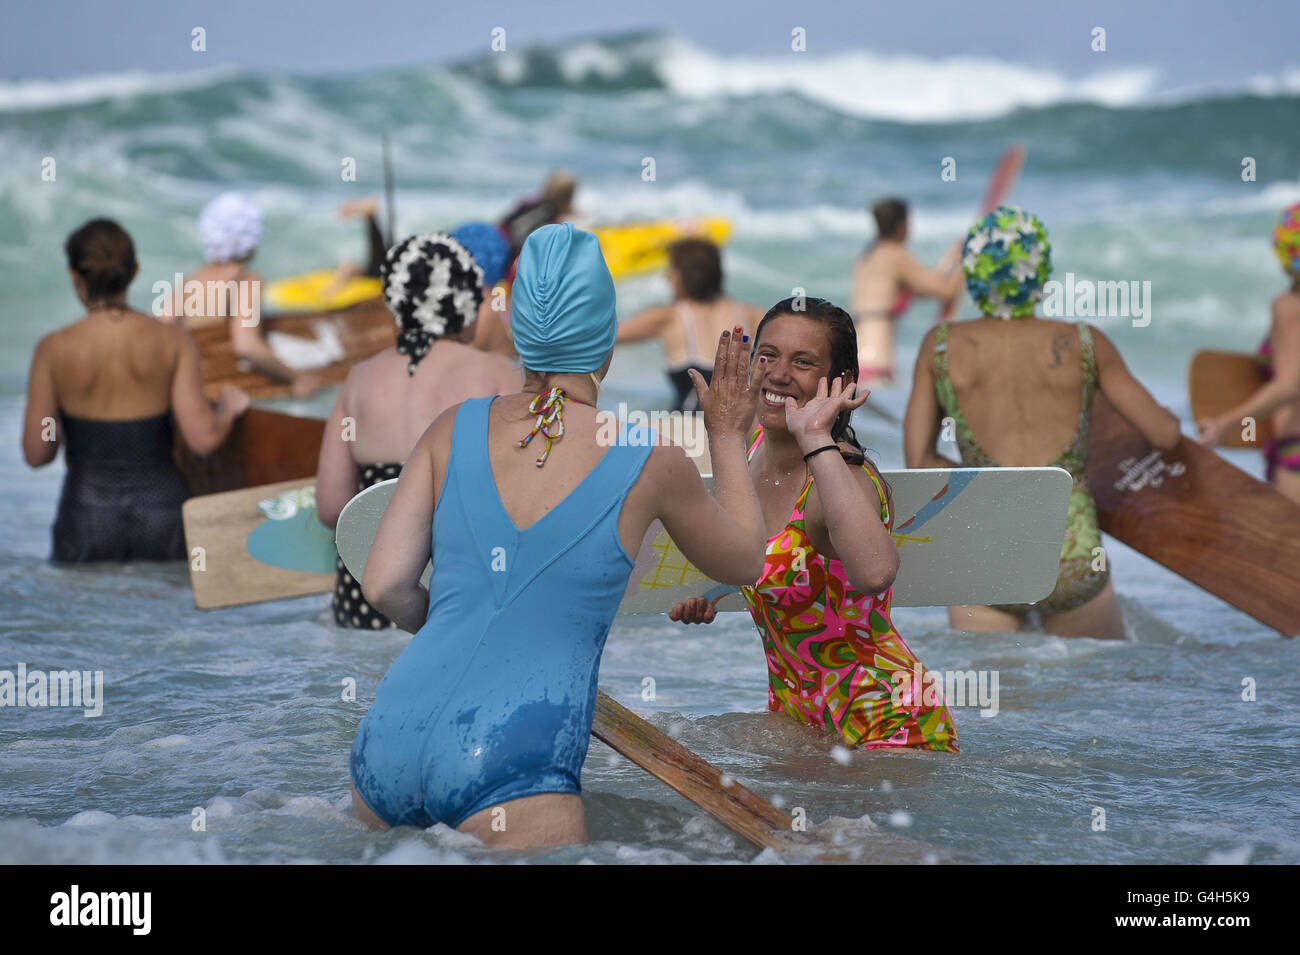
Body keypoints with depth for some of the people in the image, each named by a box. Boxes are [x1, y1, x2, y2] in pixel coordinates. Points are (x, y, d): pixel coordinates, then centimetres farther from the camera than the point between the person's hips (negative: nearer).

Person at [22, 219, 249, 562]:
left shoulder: (54, 350, -5)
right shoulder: (173, 341, -4)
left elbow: (36, 453, -1)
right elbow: (203, 438, -8)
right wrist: (229, 408, 13)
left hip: (88, 517, -1)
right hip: (160, 508, 1)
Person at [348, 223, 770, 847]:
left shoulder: (457, 429, 12)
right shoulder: (648, 461, 6)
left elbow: (385, 587, 8)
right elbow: (745, 561, 25)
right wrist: (727, 437, 38)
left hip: (387, 745, 4)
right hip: (508, 767, -4)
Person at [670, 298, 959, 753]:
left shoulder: (848, 479, -27)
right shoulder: (759, 443, -3)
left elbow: (874, 571, -52)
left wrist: (816, 439, -47)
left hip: (883, 725, -8)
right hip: (793, 712, 8)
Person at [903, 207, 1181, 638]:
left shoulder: (941, 346, 5)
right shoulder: (1085, 345, 4)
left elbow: (918, 462, 6)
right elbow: (1165, 434, 7)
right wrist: (1168, 417, 30)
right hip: (1074, 563, -1)